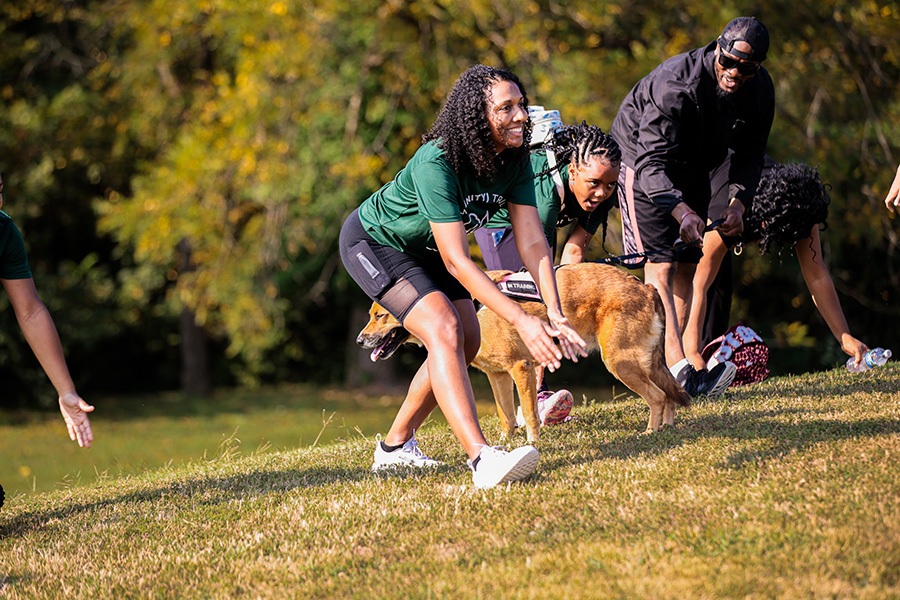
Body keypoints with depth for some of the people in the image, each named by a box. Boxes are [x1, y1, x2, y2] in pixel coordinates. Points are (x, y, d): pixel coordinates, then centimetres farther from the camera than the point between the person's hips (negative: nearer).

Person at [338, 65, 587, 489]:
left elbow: (532, 242, -17)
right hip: (372, 242, -9)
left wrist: (555, 315, -29)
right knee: (442, 329, -25)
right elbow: (456, 261, -39)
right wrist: (521, 320, -43)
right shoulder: (436, 164, -38)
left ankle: (396, 446, 23)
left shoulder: (514, 160, -16)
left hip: (421, 248, 9)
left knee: (467, 341, 8)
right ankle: (481, 459, -36)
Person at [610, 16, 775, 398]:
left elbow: (749, 156, -2)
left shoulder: (760, 90, -14)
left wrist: (738, 202, -20)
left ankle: (665, 368, 8)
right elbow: (651, 162, -39)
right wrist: (681, 211, -53)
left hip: (694, 172, 7)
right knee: (659, 264, -19)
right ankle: (680, 371, -34)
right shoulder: (674, 84, -35)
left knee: (687, 266, 4)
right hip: (642, 163, -7)